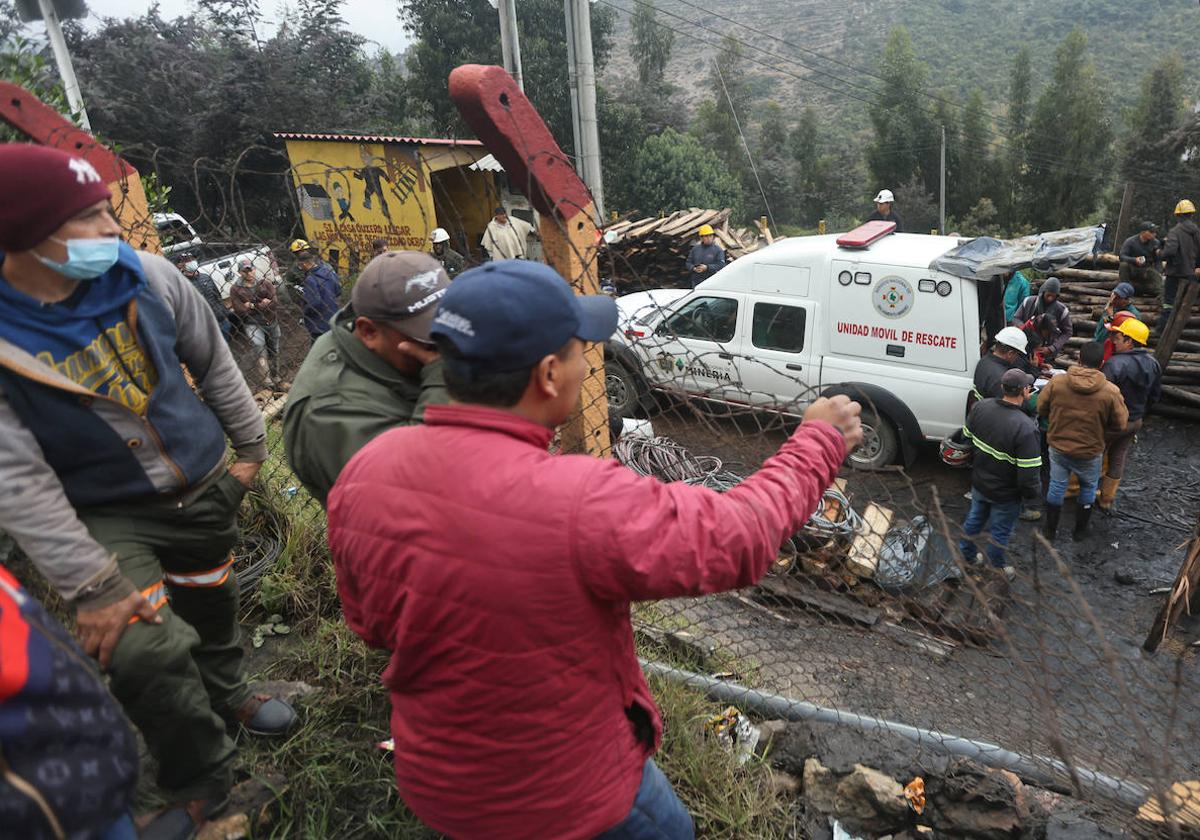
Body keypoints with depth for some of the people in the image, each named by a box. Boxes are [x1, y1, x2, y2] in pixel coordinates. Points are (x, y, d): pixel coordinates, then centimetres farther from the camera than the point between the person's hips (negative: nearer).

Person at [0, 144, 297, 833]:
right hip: (106, 514, -3)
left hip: (206, 487, 4)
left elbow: (215, 364, 3)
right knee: (148, 653, -14)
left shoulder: (143, 275, -12)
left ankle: (227, 695, 52)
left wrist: (252, 448, 11)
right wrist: (90, 585, -20)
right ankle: (204, 788, 13)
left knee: (214, 605, 21)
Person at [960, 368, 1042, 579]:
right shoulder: (1026, 428, -33)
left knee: (974, 520, 27)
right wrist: (1032, 497, -10)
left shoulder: (980, 407, -15)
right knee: (1000, 532, 17)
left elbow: (967, 438, 3)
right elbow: (1029, 473, -27)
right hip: (1005, 494, -5)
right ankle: (996, 570, 38)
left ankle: (964, 556, 47)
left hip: (978, 483, 5)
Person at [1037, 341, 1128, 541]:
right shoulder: (1110, 391, -20)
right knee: (1088, 488, 23)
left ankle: (1050, 530, 32)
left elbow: (1041, 409, -3)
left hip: (1058, 448, 1)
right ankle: (1079, 531, 36)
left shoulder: (1056, 382, -17)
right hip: (1090, 453, -1)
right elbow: (1120, 425, -9)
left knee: (1056, 487, 18)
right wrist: (1099, 427, 10)